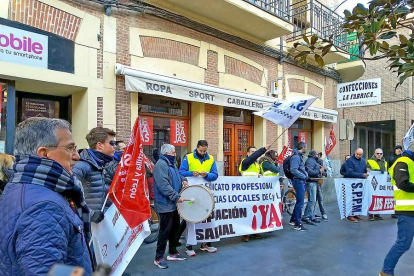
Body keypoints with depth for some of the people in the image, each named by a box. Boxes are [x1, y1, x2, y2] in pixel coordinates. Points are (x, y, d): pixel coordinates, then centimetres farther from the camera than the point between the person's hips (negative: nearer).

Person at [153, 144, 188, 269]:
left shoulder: (171, 163, 14)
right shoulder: (161, 164, -19)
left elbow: (176, 175, 27)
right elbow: (163, 185, -28)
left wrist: (183, 180, 5)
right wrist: (176, 196, -28)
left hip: (173, 203, 10)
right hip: (165, 204, -10)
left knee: (175, 227, 16)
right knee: (165, 230, -4)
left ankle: (173, 253, 29)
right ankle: (158, 258, 8)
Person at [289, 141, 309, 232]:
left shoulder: (299, 156, 15)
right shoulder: (296, 157, -17)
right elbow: (293, 170, -26)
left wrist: (305, 175, 6)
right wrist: (304, 176, -17)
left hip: (301, 181, 10)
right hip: (298, 181, -10)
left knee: (299, 202, 18)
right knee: (300, 203, -6)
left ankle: (293, 220, 29)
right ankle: (298, 224, 0)